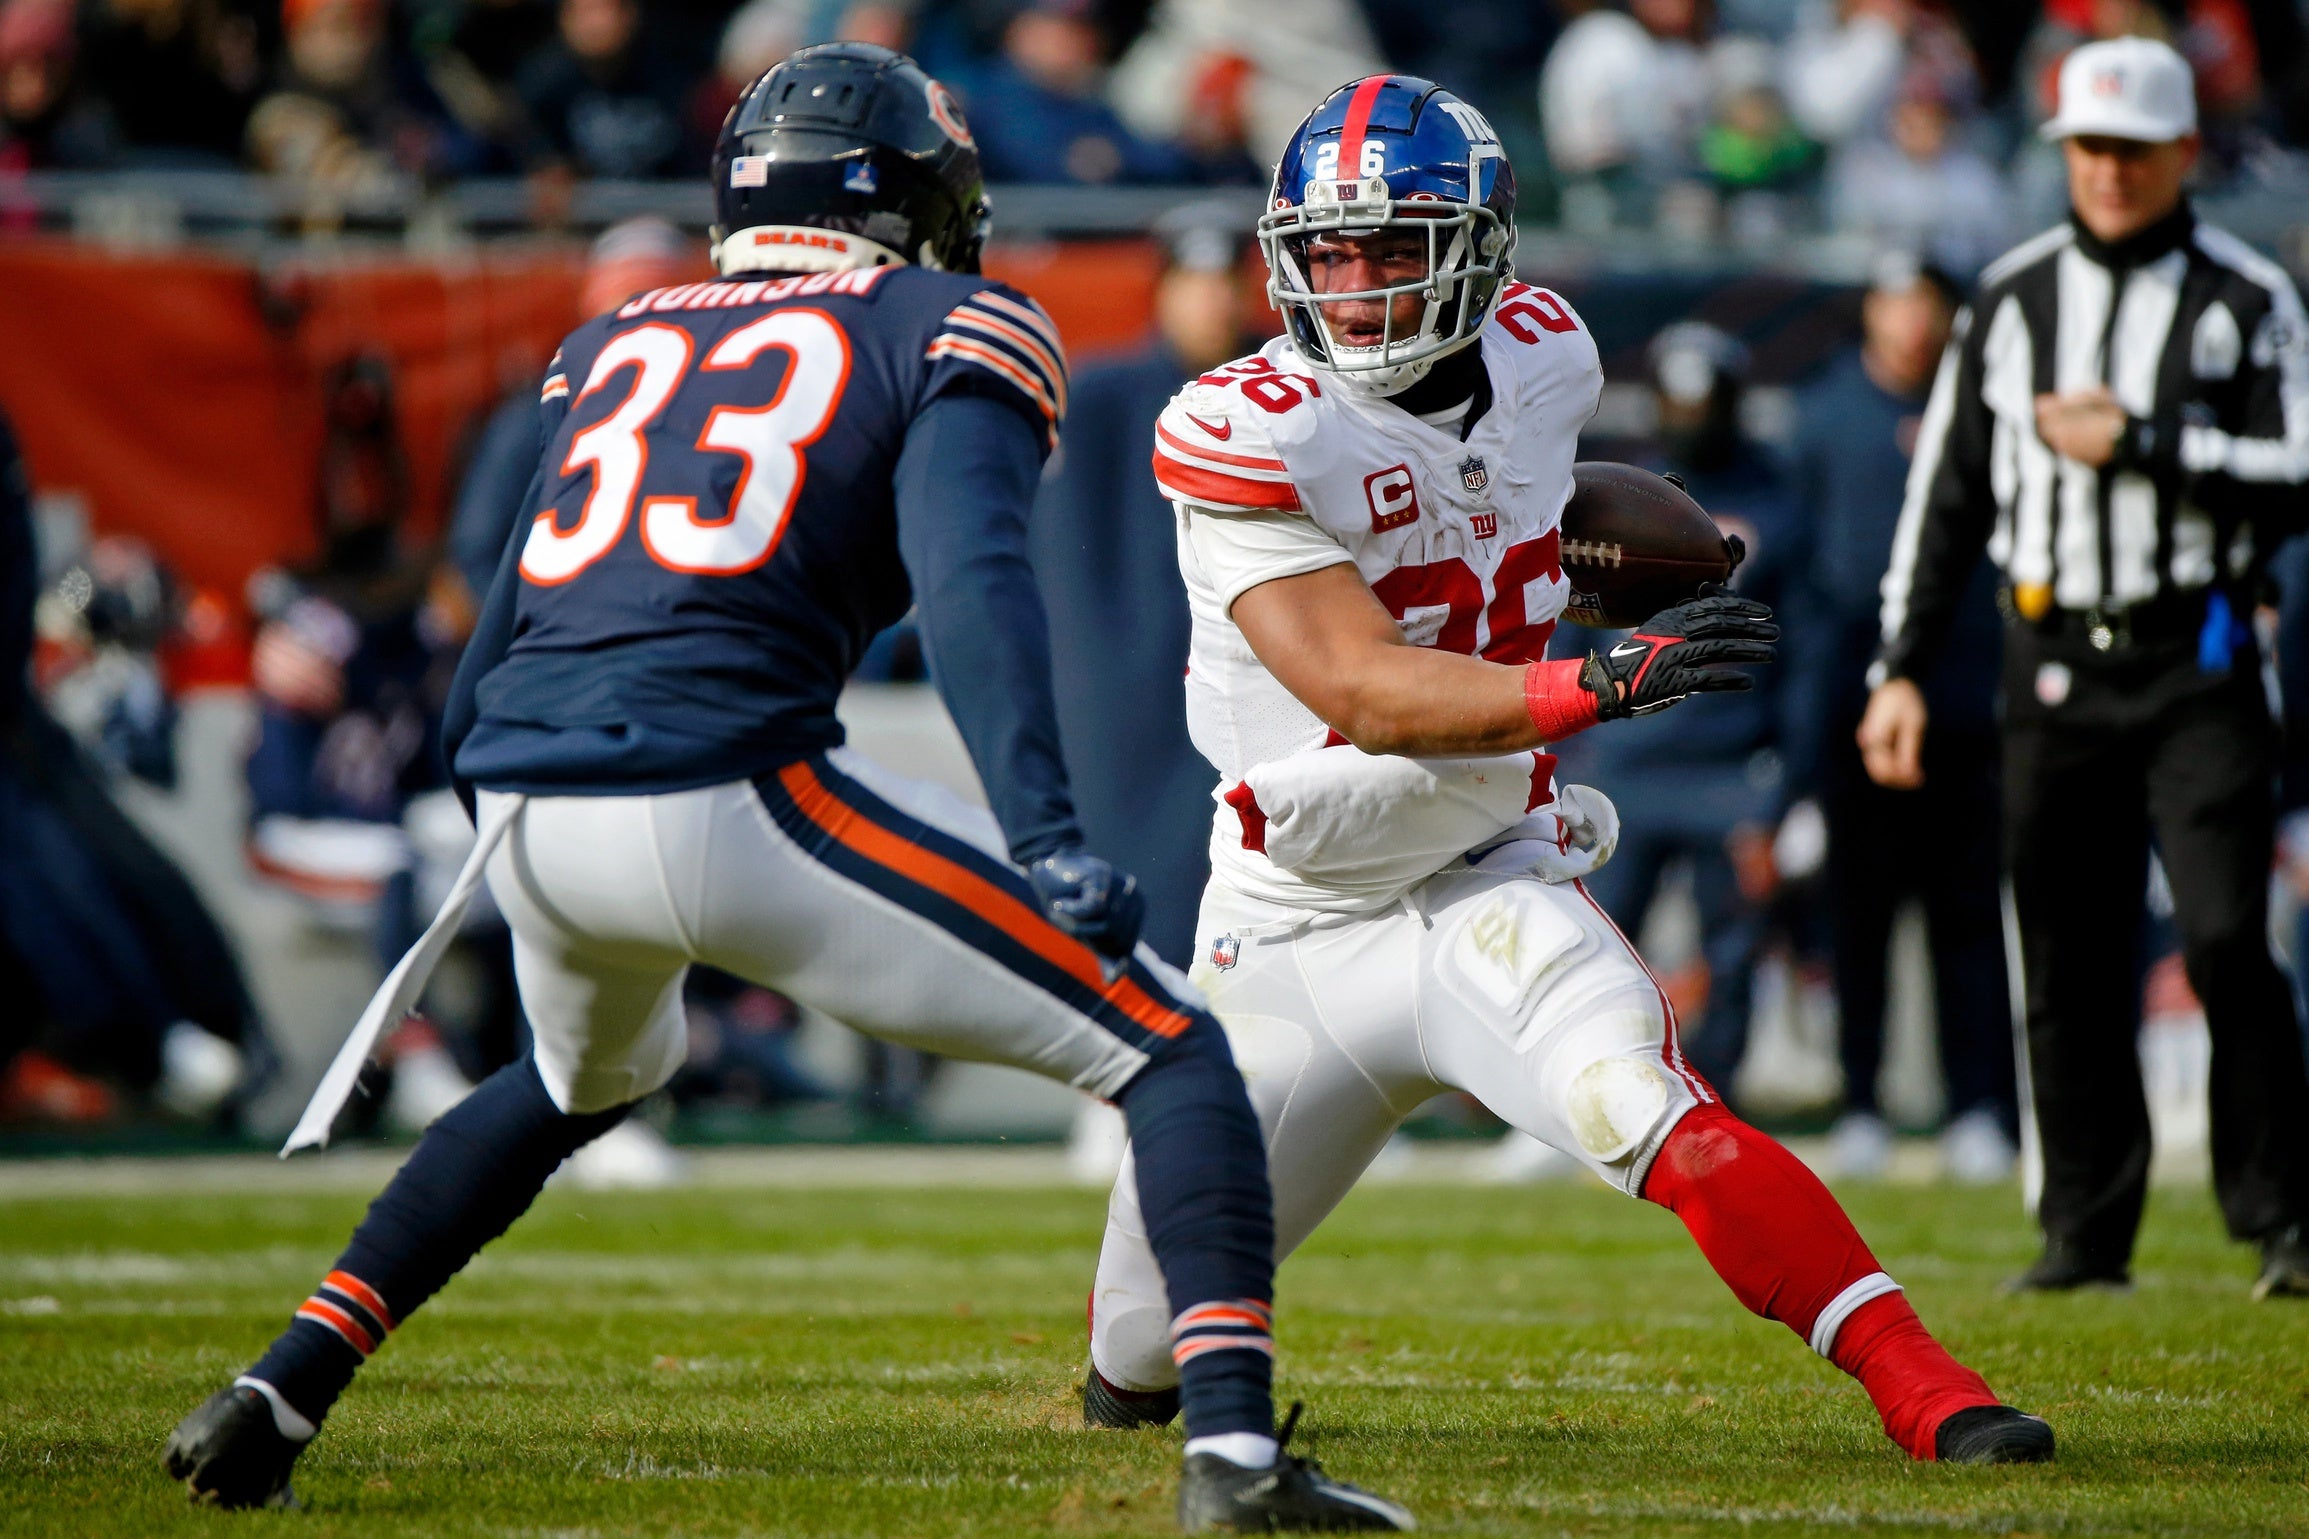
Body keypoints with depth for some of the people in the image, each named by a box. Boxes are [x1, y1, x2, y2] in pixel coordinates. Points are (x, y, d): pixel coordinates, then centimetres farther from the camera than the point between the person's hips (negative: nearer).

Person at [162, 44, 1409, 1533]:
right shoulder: (945, 335, 9)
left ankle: (280, 1394, 32)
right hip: (726, 793, -6)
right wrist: (1047, 837, -20)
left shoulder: (617, 347, 25)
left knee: (590, 1076, 39)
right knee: (1170, 1050, 3)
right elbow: (971, 578, -11)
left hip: (532, 815, 6)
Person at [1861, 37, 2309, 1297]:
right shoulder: (2011, 297, 10)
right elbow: (1947, 493, 12)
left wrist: (2139, 444, -14)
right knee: (2068, 964, 4)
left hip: (2198, 660, -3)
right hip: (2054, 661, 3)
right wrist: (1902, 665, 6)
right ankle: (2086, 1231, 13)